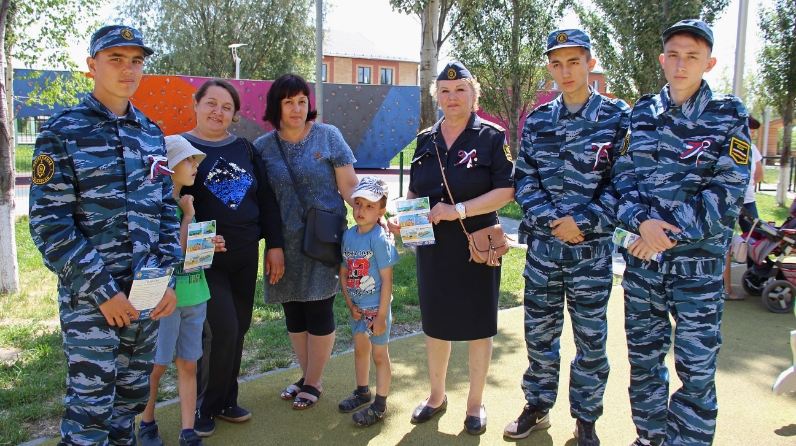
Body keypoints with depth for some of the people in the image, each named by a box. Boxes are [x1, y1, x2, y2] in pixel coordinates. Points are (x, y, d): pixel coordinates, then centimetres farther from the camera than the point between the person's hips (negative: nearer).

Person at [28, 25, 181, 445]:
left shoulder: (151, 134, 10)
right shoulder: (63, 132, -6)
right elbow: (48, 223, -11)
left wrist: (167, 278, 2)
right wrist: (101, 289, -14)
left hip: (148, 292, 5)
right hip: (89, 295, -5)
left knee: (133, 391, 16)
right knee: (90, 401, 1)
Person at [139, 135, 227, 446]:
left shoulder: (186, 202, 9)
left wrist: (209, 246, 0)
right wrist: (188, 215, -13)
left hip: (195, 294, 7)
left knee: (188, 364, 11)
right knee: (157, 365, 9)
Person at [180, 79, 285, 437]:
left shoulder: (244, 149, 9)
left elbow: (266, 199, 9)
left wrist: (274, 245, 5)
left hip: (246, 257, 5)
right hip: (206, 258, -5)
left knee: (239, 329, 11)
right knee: (225, 329, -10)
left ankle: (226, 401, 30)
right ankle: (208, 406, 14)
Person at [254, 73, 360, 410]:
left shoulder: (327, 136, -4)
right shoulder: (263, 146, 3)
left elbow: (349, 186, -6)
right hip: (285, 242, 3)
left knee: (318, 310, 3)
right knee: (293, 312, 12)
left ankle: (313, 383, 23)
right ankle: (307, 375, 32)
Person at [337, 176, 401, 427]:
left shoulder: (379, 239, -21)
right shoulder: (348, 235, -2)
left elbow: (387, 280, -19)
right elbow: (344, 271, 4)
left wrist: (381, 316, -18)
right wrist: (350, 304, -2)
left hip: (376, 308, -6)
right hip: (357, 307, 7)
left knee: (379, 355, 8)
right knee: (360, 349, 21)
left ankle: (380, 405, 22)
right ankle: (362, 393, 41)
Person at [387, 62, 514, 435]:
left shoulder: (491, 136, -6)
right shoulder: (426, 139, 8)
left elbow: (506, 190, -12)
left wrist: (459, 210, -21)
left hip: (476, 246, -4)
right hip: (432, 246, 5)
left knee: (478, 324, 8)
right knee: (435, 321, 15)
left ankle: (476, 402, 26)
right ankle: (437, 396, 33)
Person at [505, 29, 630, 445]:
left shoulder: (618, 117, -2)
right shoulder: (537, 120, 6)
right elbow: (524, 179, 3)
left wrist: (583, 222, -16)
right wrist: (551, 220, -11)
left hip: (592, 247, -2)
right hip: (542, 244, 3)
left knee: (591, 339, 8)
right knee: (539, 333, 13)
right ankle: (537, 407, 32)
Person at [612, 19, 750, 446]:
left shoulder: (728, 117, -2)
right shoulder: (642, 113, 7)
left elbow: (727, 192, -9)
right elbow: (623, 176, 4)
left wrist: (671, 233, -16)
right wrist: (642, 220, -15)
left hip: (697, 263, -3)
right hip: (641, 257, 3)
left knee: (697, 370, 0)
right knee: (643, 358, 14)